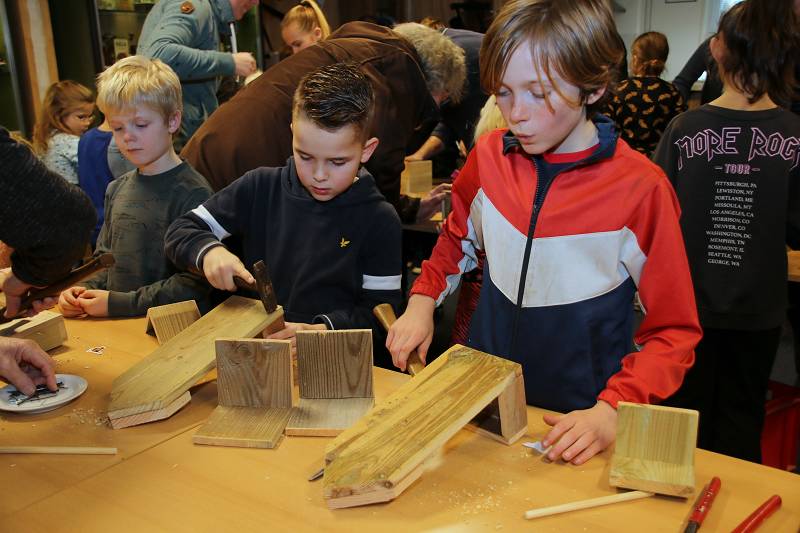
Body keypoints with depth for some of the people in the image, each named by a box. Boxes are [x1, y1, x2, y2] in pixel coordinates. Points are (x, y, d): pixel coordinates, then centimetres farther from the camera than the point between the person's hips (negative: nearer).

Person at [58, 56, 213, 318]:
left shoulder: (192, 192, -10)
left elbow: (193, 285, -13)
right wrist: (84, 289, 3)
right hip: (116, 327, 8)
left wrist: (118, 303, -14)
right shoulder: (117, 189, 14)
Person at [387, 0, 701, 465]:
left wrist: (612, 410, -21)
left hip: (577, 421, -2)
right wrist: (423, 300, 1)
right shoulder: (489, 157, -3)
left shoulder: (641, 189, -15)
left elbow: (673, 331, -8)